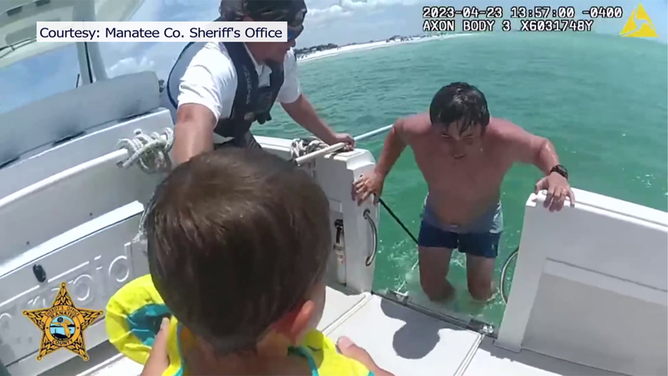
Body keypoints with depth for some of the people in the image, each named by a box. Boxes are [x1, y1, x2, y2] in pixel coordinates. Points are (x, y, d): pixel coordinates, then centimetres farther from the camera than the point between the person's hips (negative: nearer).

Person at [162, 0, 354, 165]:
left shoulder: (282, 56, -16)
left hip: (234, 141, 7)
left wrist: (331, 137, 12)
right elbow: (194, 122, -62)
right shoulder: (213, 62, -42)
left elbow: (294, 102, 4)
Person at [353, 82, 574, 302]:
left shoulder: (504, 138, -41)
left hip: (483, 222, -1)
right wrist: (379, 174, -18)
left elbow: (541, 147, -18)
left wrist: (556, 172, -40)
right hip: (436, 218, 1)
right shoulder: (419, 131, -37)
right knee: (432, 289, 9)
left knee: (480, 292, 11)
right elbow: (396, 132, -11)